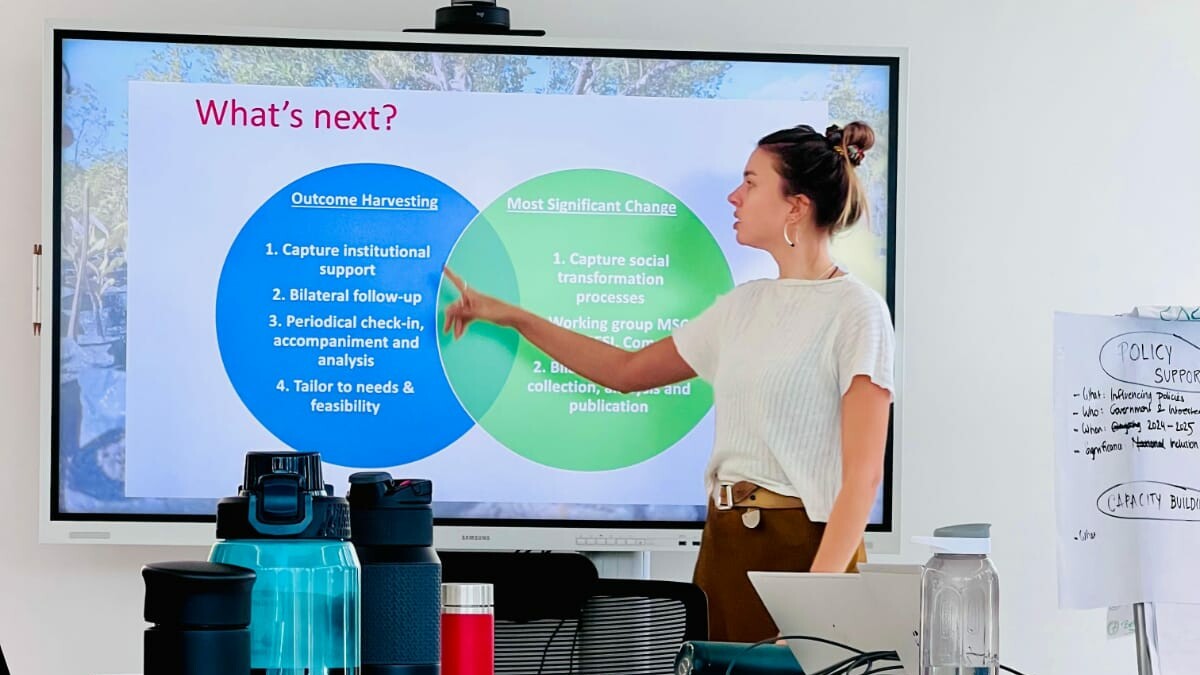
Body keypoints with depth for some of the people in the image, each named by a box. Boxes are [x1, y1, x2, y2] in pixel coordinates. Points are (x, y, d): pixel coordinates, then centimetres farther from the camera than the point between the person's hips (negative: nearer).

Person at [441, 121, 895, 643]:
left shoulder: (856, 311, -9)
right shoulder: (745, 306, 13)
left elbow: (863, 473, -15)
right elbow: (626, 370, 23)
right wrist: (510, 316, 20)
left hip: (807, 546, -7)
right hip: (724, 540, 7)